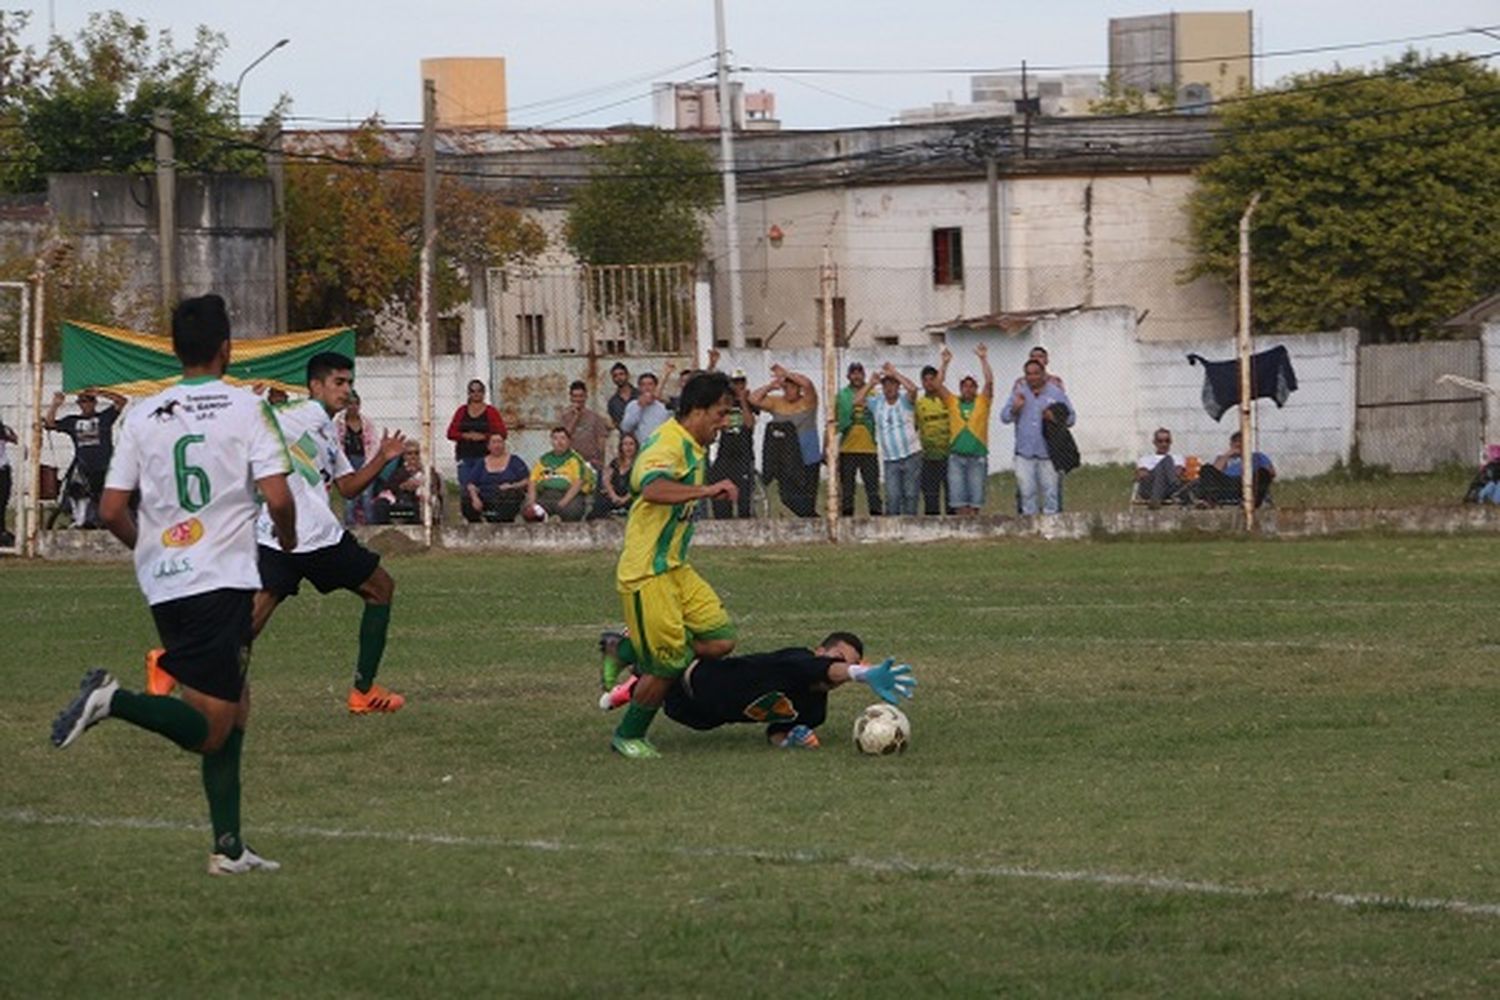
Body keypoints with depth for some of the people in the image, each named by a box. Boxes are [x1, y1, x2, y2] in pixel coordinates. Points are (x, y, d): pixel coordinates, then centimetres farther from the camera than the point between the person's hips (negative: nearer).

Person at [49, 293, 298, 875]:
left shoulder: (144, 416, 7)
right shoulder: (246, 409, -5)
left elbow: (111, 510, 5)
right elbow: (278, 498, -12)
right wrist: (287, 539, 10)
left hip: (162, 586, 6)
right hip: (223, 582, -6)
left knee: (235, 706, 18)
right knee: (209, 731, -3)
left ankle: (229, 847, 13)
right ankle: (112, 700, -27)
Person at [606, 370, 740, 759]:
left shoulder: (693, 448, 13)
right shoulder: (668, 444, -19)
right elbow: (653, 488, -40)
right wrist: (707, 490, -45)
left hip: (674, 567, 10)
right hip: (646, 573, -10)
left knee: (719, 640, -1)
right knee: (669, 664, -6)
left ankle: (626, 653, 14)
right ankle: (627, 737, 15)